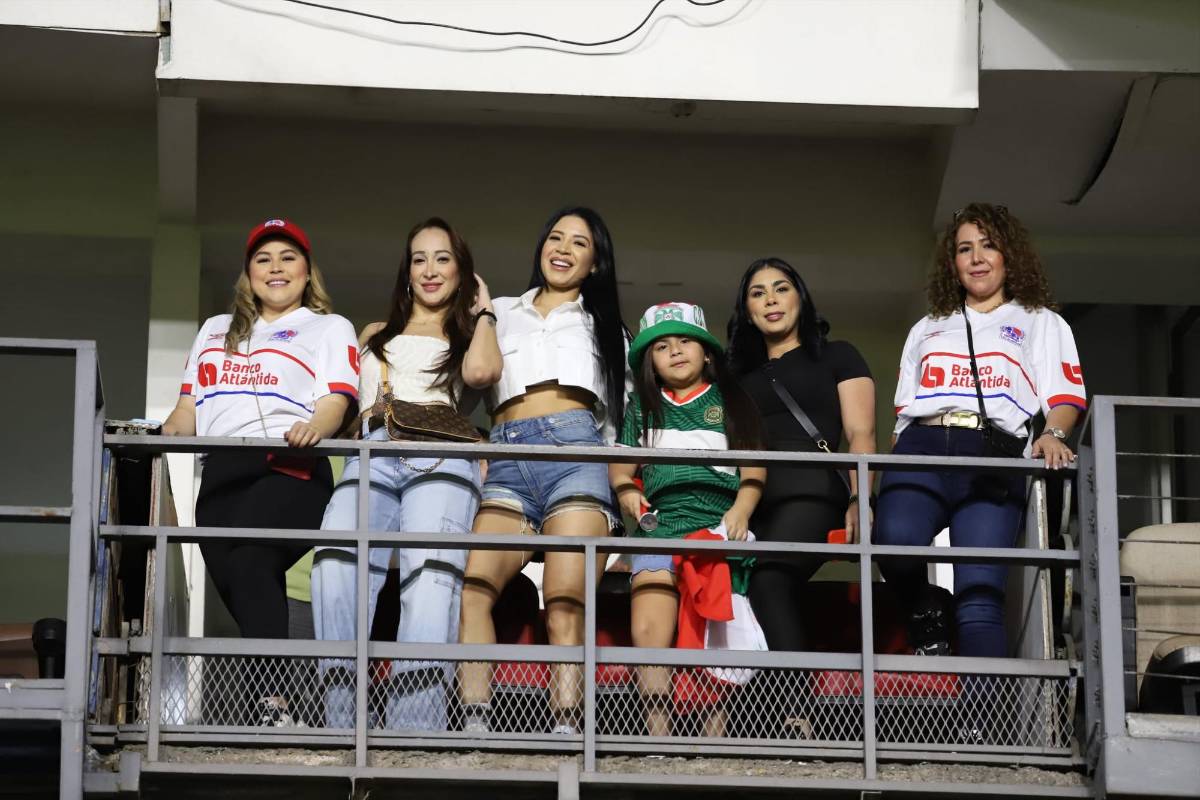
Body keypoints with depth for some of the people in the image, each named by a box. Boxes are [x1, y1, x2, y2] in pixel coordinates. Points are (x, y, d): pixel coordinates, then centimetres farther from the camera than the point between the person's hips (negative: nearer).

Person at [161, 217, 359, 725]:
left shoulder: (330, 328, 18)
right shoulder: (215, 330, 32)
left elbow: (334, 403, 2)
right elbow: (189, 408, 26)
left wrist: (314, 427, -21)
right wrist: (164, 434, 3)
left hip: (288, 469, -5)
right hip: (221, 472, 6)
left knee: (249, 563, -29)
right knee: (231, 579, -12)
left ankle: (269, 702, -36)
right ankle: (268, 706, -9)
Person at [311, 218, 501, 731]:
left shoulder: (468, 336, 29)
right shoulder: (376, 335, 39)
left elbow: (480, 372, 6)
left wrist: (482, 312, 21)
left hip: (440, 456, -2)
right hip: (372, 454, 2)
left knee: (430, 573, -31)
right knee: (337, 564, -31)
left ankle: (415, 733, -44)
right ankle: (342, 725, -38)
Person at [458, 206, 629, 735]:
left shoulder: (603, 326, 28)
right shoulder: (501, 314, 29)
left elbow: (616, 415, 24)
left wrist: (618, 479, 14)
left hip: (576, 449, -1)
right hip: (506, 462, 1)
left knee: (565, 603, -20)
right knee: (471, 583, -26)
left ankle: (565, 733, -29)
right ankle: (475, 730, -33)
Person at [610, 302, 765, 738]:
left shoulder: (731, 402, 16)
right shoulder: (642, 407, 23)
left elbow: (753, 468, 8)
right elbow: (621, 463, 21)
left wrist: (742, 510, -9)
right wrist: (625, 489, -1)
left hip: (718, 518, -2)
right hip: (661, 520, 2)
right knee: (648, 635, -17)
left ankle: (714, 743, -16)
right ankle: (658, 741, -21)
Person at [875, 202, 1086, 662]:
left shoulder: (1041, 322, 25)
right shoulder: (927, 330, 33)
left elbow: (1065, 395, 10)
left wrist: (1052, 434, -12)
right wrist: (895, 461, 11)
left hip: (993, 455, -2)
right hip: (921, 447, 2)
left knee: (979, 596, -21)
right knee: (895, 538, -32)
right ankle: (926, 620, -5)